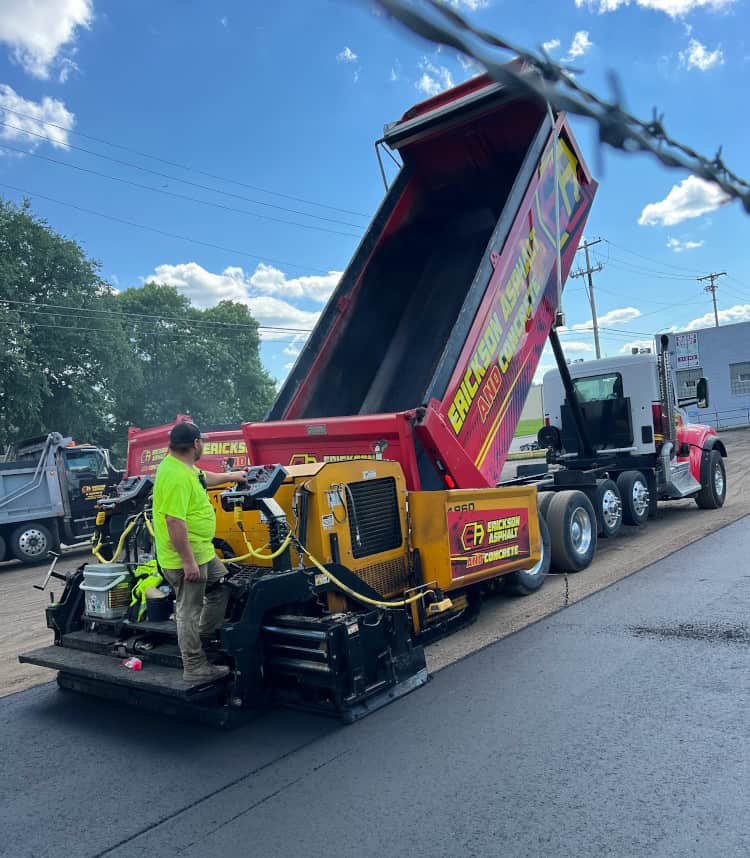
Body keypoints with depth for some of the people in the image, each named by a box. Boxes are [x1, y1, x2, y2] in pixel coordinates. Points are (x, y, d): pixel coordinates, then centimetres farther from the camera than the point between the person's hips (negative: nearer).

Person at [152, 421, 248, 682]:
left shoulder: (182, 466, 6)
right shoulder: (176, 477, -26)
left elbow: (203, 478, 29)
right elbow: (174, 522, -30)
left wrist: (231, 476, 40)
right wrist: (188, 561, -27)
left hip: (203, 552, 10)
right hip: (186, 558, -10)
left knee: (222, 587, 23)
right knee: (189, 611, 2)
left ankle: (201, 636, 36)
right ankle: (194, 668, 15)